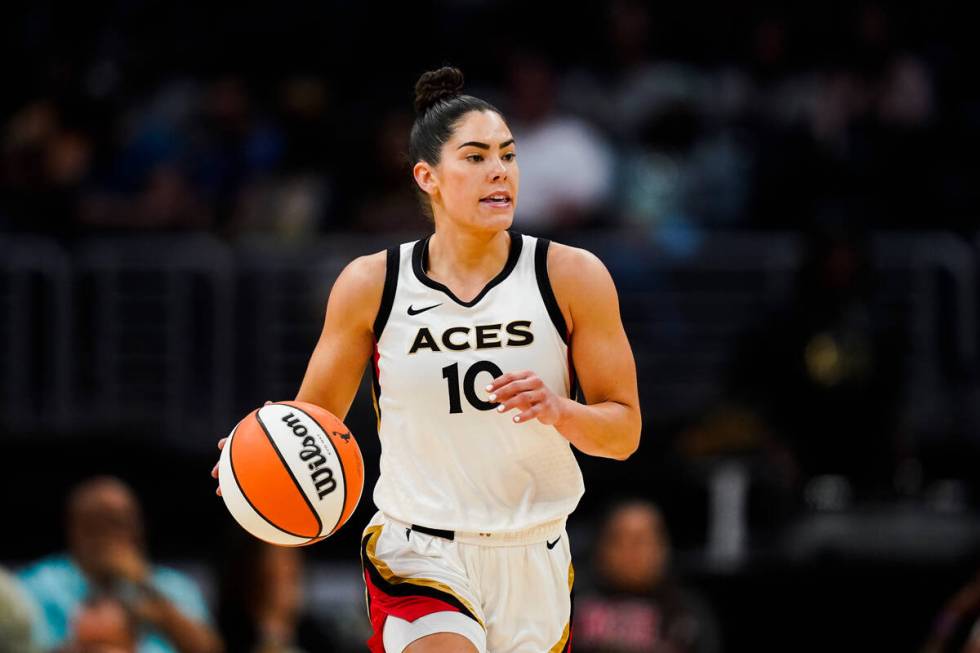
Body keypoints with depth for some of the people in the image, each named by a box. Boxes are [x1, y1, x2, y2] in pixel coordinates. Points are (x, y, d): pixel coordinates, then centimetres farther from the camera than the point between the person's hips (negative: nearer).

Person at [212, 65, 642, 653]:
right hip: (418, 555, -2)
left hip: (533, 561, 2)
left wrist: (557, 411, -22)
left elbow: (624, 431, -1)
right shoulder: (371, 285, -4)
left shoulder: (572, 277, -4)